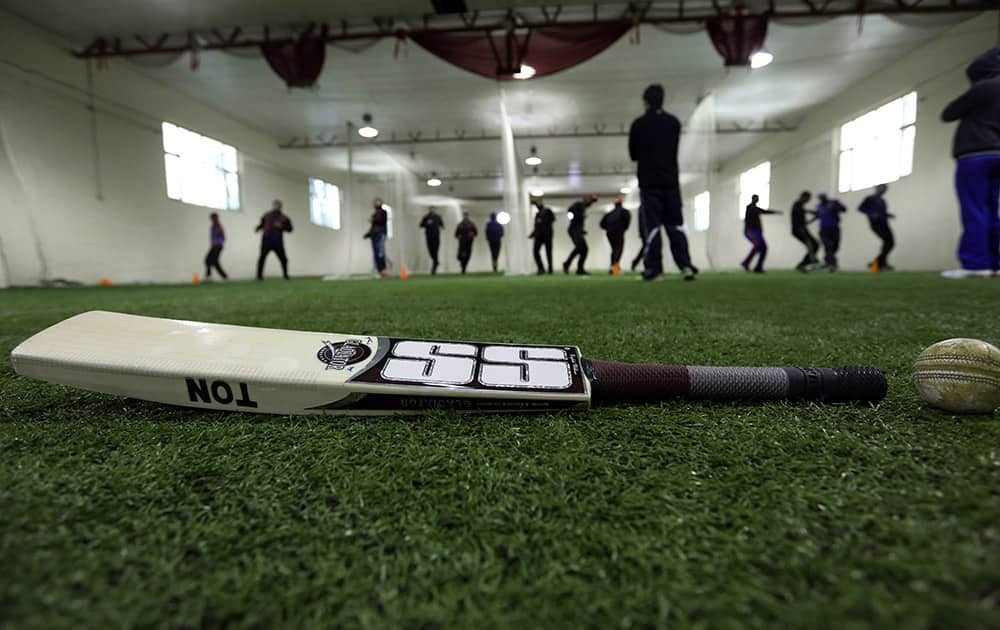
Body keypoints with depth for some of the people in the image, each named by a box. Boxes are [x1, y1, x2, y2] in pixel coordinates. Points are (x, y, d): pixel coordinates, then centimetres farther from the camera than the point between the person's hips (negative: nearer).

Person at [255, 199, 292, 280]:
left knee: (283, 259, -2)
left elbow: (289, 228, 3)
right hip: (266, 240, 1)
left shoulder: (284, 218, 7)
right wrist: (257, 228, -3)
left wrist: (281, 226, -13)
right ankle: (259, 275, 2)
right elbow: (261, 224, 18)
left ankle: (285, 275, 15)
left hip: (278, 241, -1)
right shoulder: (266, 216, 14)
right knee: (262, 258, -5)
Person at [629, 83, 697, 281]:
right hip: (671, 180, 3)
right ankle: (685, 265, -3)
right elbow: (674, 149, 17)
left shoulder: (639, 124, -5)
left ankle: (653, 267, -4)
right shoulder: (674, 122, 8)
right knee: (675, 224, 6)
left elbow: (633, 154, 2)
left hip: (649, 181, -3)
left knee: (653, 225, -2)